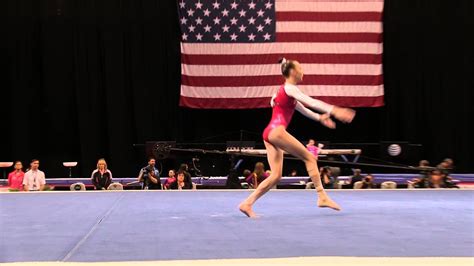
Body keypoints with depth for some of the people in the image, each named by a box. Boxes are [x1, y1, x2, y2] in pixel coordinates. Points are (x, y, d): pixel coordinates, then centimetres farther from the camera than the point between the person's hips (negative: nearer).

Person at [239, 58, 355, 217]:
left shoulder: (288, 92, 27)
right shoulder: (288, 88, -3)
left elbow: (303, 109, 34)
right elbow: (310, 102, -13)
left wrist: (320, 118, 28)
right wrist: (333, 111, -17)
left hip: (270, 134, 10)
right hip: (276, 131, -10)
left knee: (276, 176, 4)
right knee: (309, 158, -6)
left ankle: (247, 203, -2)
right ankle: (322, 197, -8)